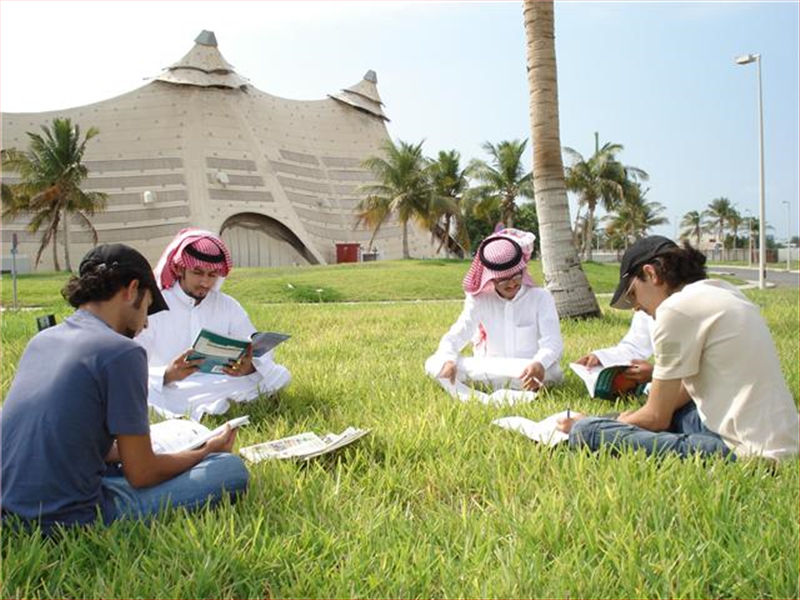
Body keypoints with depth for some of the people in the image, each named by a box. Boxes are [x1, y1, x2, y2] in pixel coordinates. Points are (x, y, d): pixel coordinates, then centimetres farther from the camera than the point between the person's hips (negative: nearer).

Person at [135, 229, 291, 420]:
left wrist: (251, 366, -26)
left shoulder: (228, 307, 5)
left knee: (280, 376, -16)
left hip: (218, 389, 3)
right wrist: (166, 375, -33)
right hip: (167, 394, -2)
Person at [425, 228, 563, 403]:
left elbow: (553, 342, -17)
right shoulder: (479, 300, 1)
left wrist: (539, 364, -41)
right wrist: (448, 360, -32)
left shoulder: (540, 297, -5)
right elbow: (456, 335, -7)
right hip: (491, 376, 3)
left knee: (549, 370, -39)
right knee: (433, 364, -18)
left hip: (529, 373, -2)